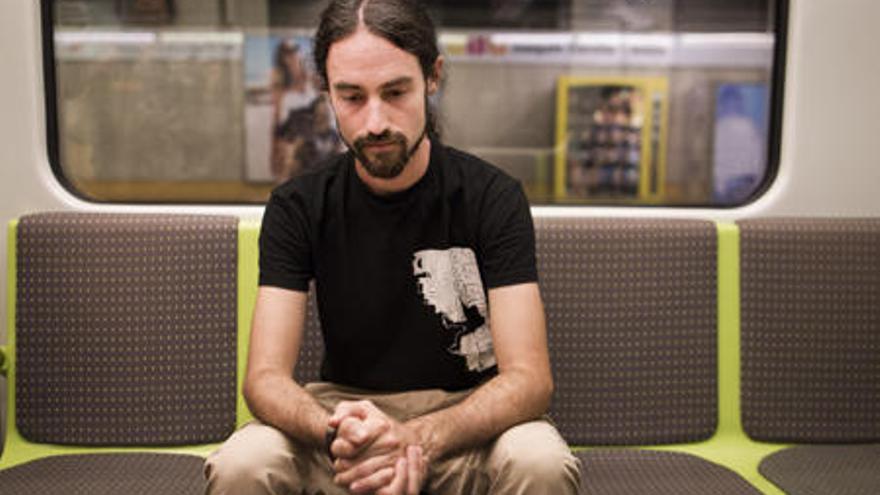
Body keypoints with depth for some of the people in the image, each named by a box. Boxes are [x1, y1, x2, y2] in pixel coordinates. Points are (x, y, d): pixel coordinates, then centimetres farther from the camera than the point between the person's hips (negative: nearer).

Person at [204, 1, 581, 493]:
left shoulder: (493, 197, -12)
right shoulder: (298, 207, -7)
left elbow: (529, 377, -17)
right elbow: (265, 375, -12)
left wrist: (420, 439, -36)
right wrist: (332, 430, -36)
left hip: (465, 415, 0)